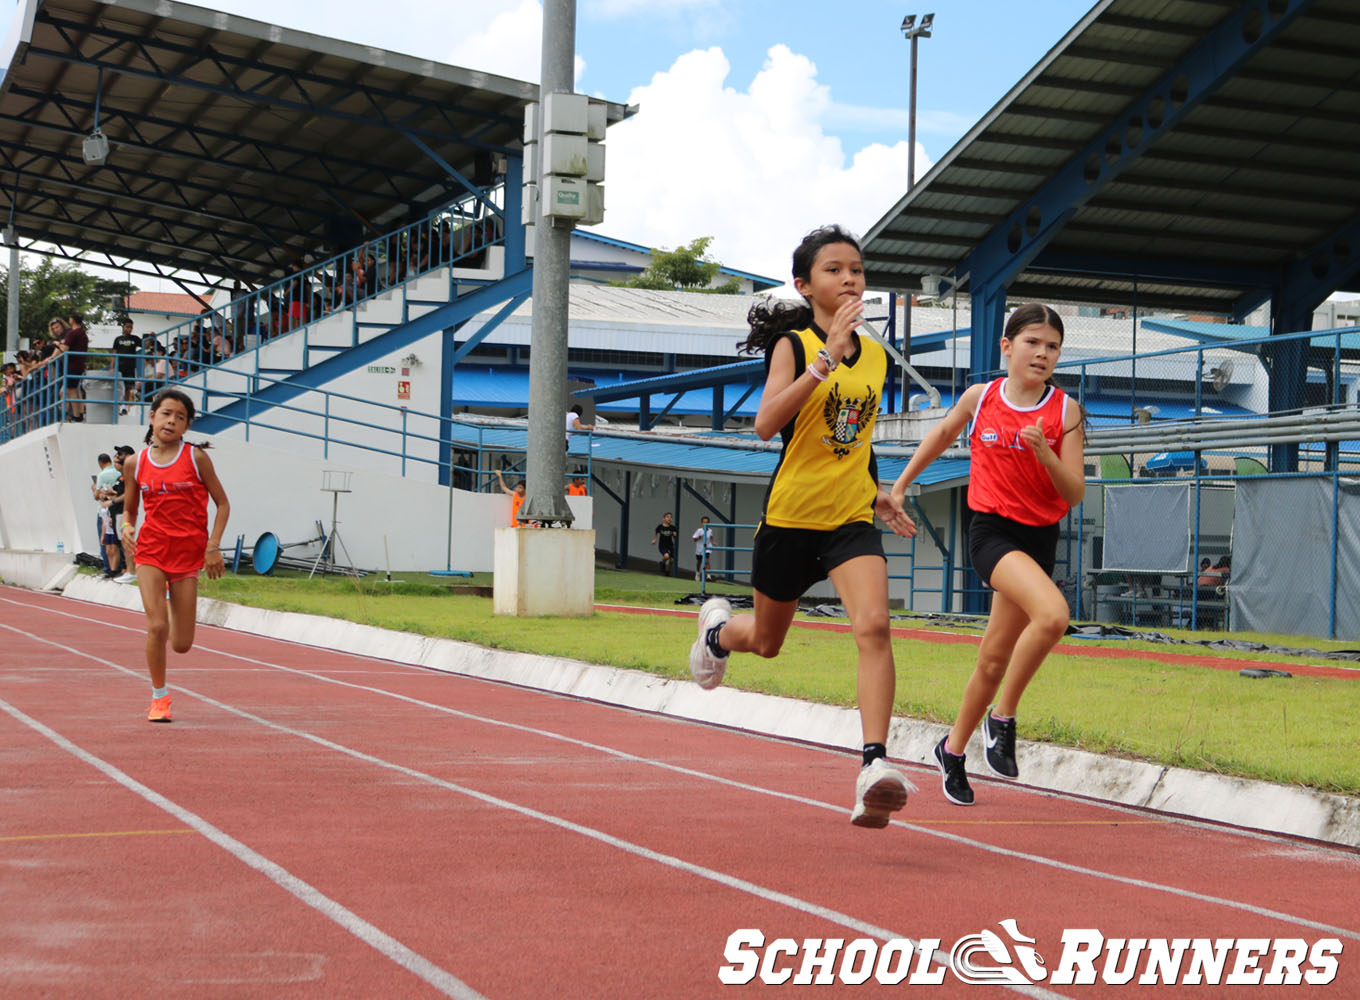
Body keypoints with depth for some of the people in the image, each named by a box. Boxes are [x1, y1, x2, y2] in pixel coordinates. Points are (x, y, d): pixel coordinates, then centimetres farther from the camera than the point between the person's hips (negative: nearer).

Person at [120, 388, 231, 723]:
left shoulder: (196, 457, -2)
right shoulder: (135, 463, 3)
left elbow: (222, 504, 3)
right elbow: (129, 509, 16)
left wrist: (213, 546, -6)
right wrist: (127, 528, -6)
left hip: (189, 553, 0)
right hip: (151, 550, 1)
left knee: (181, 644, 1)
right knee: (156, 627, -14)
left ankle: (174, 605, 38)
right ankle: (159, 697, 6)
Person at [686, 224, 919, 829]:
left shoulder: (877, 357, 8)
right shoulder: (793, 345, -9)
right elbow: (767, 423, -27)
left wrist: (876, 492, 11)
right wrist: (827, 356, -32)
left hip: (852, 520, 3)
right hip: (791, 516, -3)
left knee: (873, 626, -23)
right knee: (766, 642, 17)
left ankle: (874, 767, -29)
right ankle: (719, 628, 55)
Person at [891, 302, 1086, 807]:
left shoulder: (1065, 411, -3)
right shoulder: (980, 397, -1)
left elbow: (1075, 494, -7)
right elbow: (942, 434, 20)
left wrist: (1044, 452, -24)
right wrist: (899, 486, 26)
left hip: (1040, 537, 2)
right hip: (991, 530, -2)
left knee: (994, 659, 9)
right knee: (1052, 614, -30)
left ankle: (954, 748, 31)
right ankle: (1002, 717, -11)